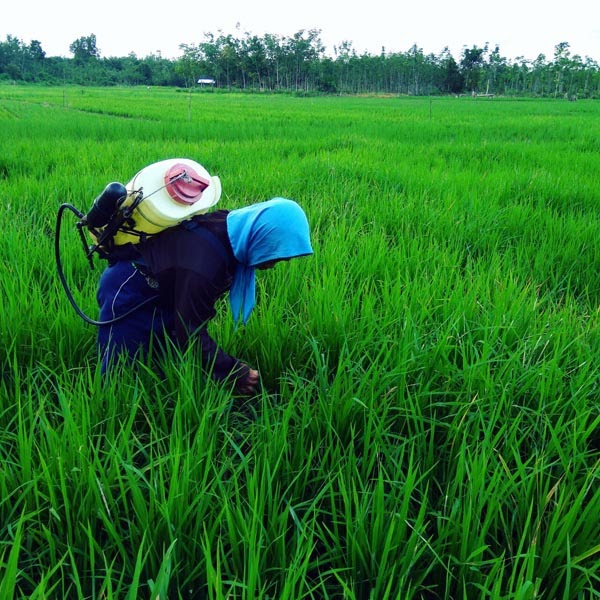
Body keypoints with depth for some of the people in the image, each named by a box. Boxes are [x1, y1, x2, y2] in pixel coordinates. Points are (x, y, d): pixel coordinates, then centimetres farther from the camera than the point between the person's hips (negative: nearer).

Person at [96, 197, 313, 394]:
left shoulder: (232, 229, -14)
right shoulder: (203, 264, -40)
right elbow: (190, 333, -29)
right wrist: (234, 372, -23)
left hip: (159, 294, 9)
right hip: (129, 292, -9)